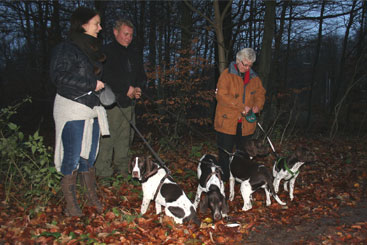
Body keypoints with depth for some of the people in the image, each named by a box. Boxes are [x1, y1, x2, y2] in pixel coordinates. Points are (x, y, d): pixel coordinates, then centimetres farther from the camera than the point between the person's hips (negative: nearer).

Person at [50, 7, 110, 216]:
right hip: (72, 110, -8)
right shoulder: (67, 49, -11)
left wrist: (103, 88, 8)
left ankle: (92, 196, 26)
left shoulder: (92, 49, 15)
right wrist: (91, 85, -18)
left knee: (89, 156, 14)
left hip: (92, 110, 8)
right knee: (72, 158, 0)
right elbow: (59, 76, -20)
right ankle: (70, 202, 14)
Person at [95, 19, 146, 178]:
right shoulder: (107, 52, -3)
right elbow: (107, 77, -14)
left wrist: (138, 88, 2)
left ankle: (122, 168, 21)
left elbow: (141, 75, 23)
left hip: (129, 102, 7)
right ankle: (103, 173, 1)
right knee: (108, 137, -7)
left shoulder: (134, 54, 19)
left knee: (126, 137, 10)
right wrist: (127, 89, -12)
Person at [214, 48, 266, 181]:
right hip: (227, 121, -5)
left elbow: (260, 94, 19)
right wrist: (241, 107, -20)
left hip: (246, 124, 5)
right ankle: (223, 180, 17)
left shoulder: (254, 77, 10)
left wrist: (257, 105, -4)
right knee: (225, 154, 4)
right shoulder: (227, 75, -7)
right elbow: (222, 95, -17)